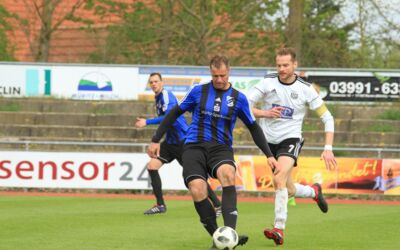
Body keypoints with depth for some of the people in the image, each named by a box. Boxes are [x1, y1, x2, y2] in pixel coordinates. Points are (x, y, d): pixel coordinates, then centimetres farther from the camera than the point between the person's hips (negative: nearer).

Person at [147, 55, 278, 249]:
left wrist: (269, 155, 10)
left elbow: (253, 128, 16)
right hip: (194, 146, 0)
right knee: (197, 191, -25)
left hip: (221, 148, 0)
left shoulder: (239, 98, 6)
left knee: (228, 174, -35)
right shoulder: (198, 91, 5)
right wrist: (156, 140, 10)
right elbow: (175, 113, 13)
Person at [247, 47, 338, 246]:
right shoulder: (267, 83, -5)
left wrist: (328, 149, -9)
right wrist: (265, 113, -29)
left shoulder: (305, 89, -7)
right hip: (269, 141, 3)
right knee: (289, 191, 12)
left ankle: (279, 230, -30)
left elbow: (327, 118, -1)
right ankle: (314, 191, 47)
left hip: (290, 140, -3)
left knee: (279, 179, -29)